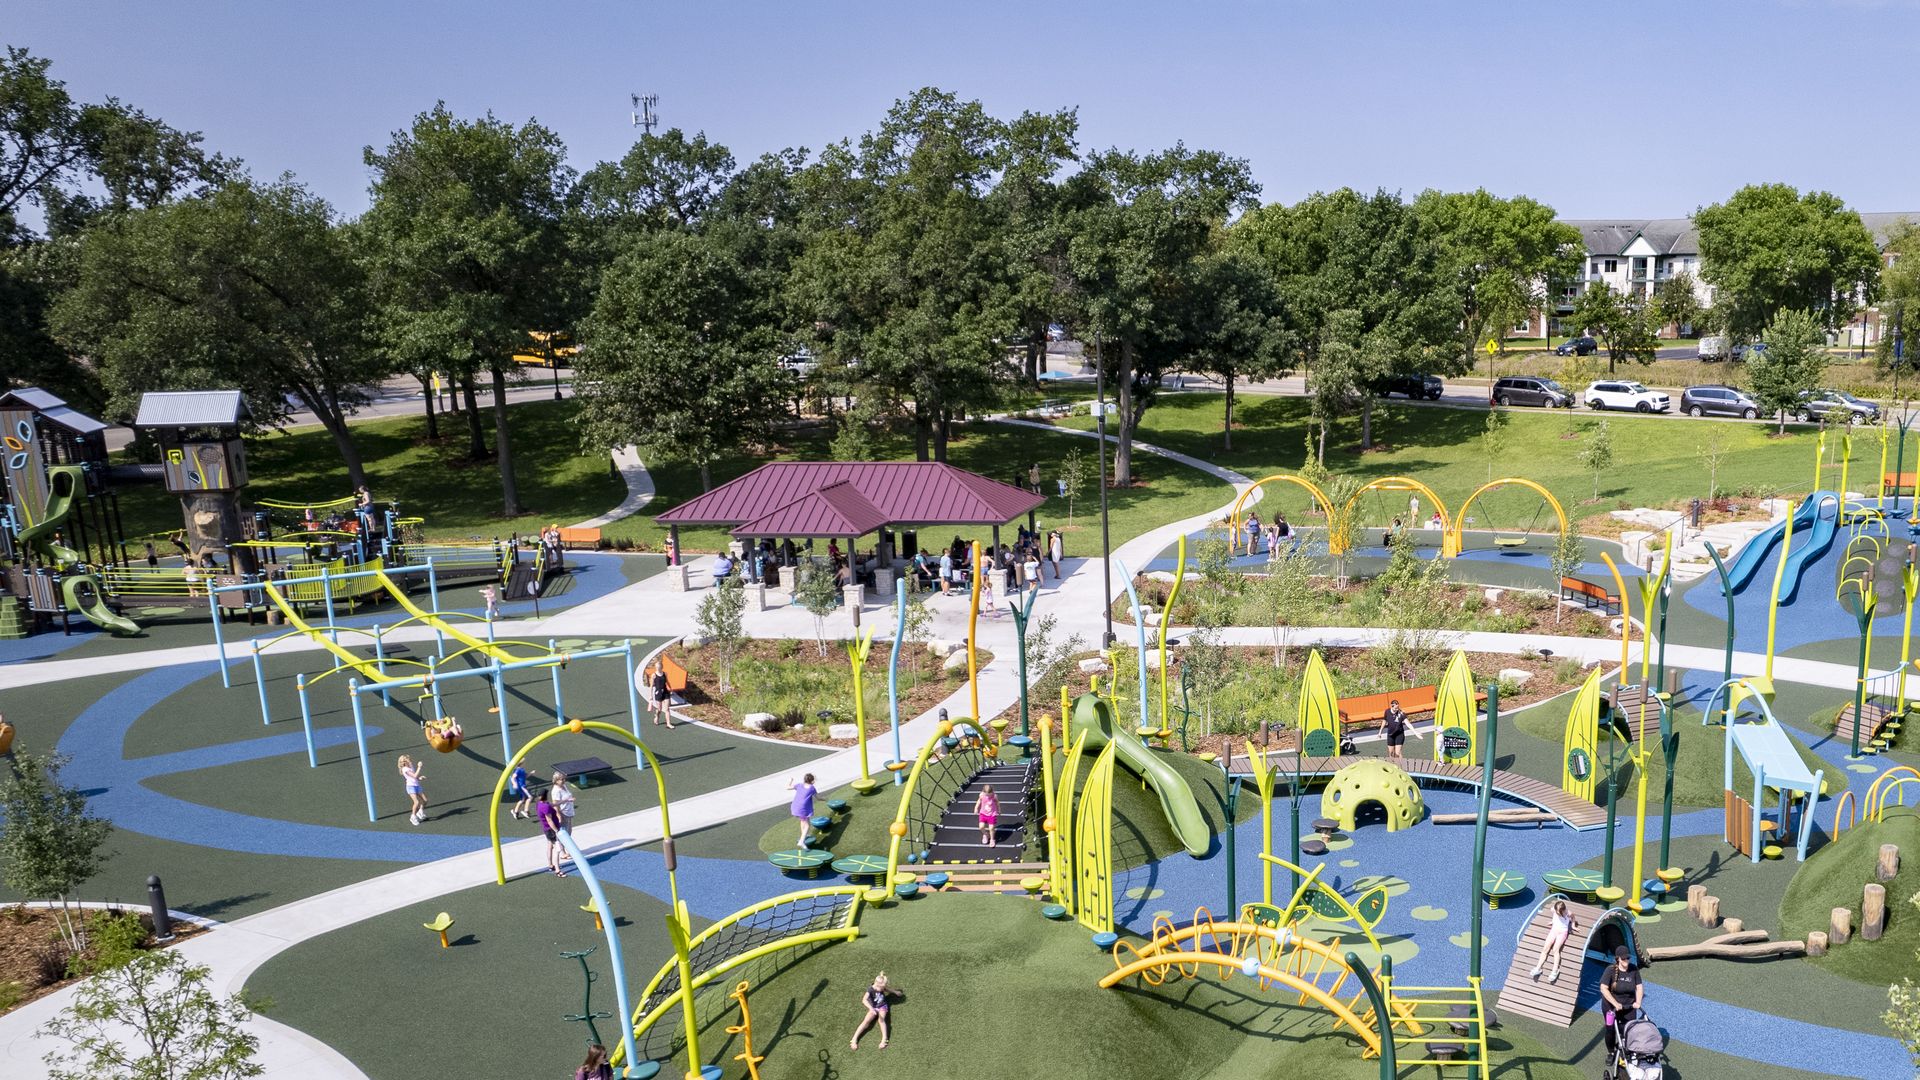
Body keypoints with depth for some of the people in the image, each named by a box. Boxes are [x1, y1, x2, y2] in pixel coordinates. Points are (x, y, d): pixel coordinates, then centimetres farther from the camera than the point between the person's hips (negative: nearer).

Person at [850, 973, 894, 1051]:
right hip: (873, 1008, -2)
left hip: (882, 1007, 2)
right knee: (866, 1021, -23)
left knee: (881, 1020, -28)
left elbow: (886, 990, 21)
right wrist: (871, 1008, -52)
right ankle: (854, 1040, -24)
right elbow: (864, 1000, -40)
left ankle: (884, 1039, -41)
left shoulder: (881, 987, -6)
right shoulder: (870, 990, -23)